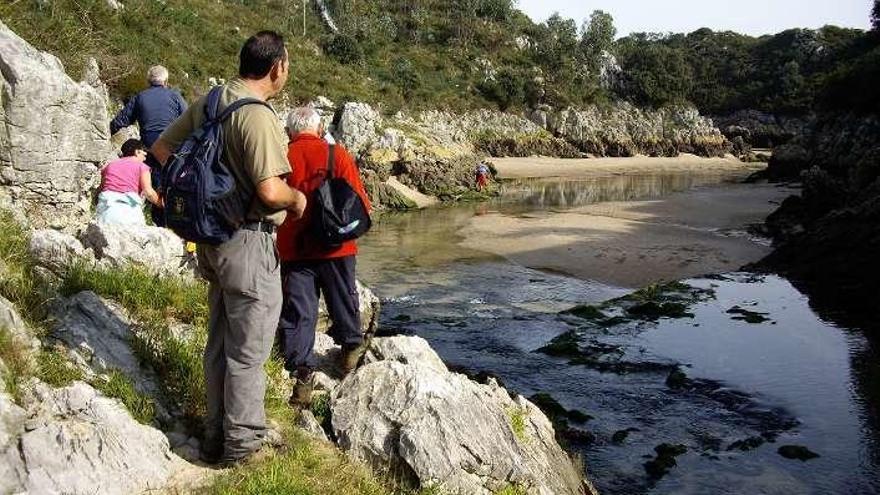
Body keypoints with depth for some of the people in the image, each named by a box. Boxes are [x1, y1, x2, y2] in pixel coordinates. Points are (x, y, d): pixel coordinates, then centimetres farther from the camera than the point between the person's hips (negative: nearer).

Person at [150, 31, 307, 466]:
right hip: (248, 241, -9)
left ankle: (217, 435, 31)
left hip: (213, 237, 9)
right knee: (248, 349, 5)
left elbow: (161, 148, 13)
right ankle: (242, 442, 17)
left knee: (220, 341, 19)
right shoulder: (258, 116, -21)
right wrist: (297, 198, -7)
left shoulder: (207, 103, 5)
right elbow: (270, 191, -27)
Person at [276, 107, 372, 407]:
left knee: (297, 313, 5)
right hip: (335, 247, 0)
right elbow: (360, 202, -5)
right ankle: (351, 348, 39)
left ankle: (302, 376, 2)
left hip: (293, 250, 0)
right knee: (343, 302, 20)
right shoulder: (337, 155, -6)